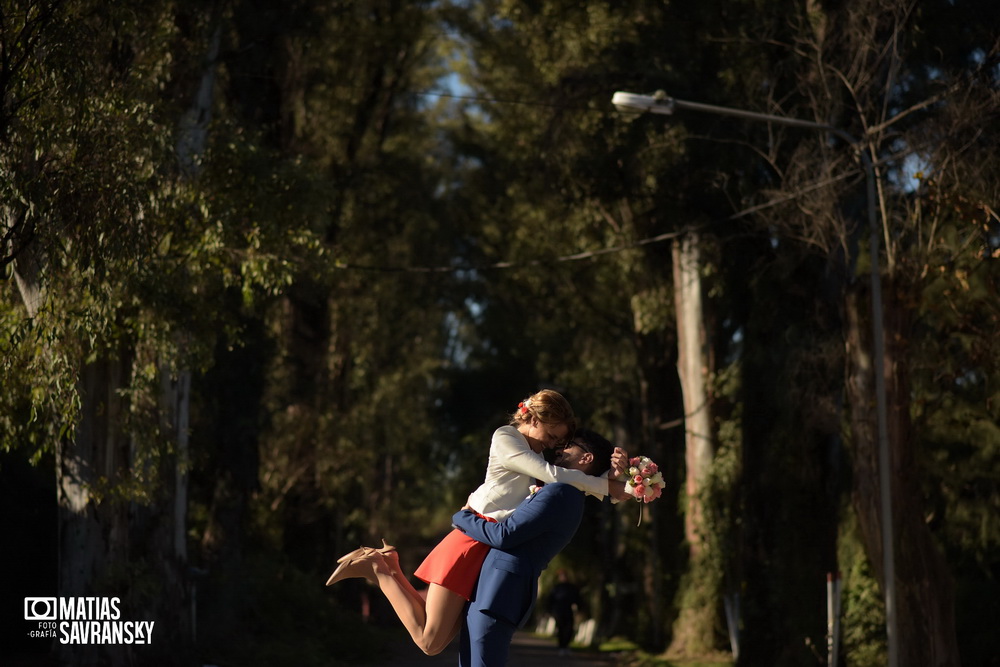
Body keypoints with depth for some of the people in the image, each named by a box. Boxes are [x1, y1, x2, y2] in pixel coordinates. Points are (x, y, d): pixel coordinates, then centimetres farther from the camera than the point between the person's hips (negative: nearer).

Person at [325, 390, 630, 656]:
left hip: (492, 548, 9)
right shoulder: (505, 438, -7)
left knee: (437, 641, 4)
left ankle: (390, 568, 12)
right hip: (473, 541, -9)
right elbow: (553, 475, -17)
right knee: (430, 642, -13)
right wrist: (611, 487, -13)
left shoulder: (533, 453, 20)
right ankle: (378, 570, 1)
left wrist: (614, 471, -4)